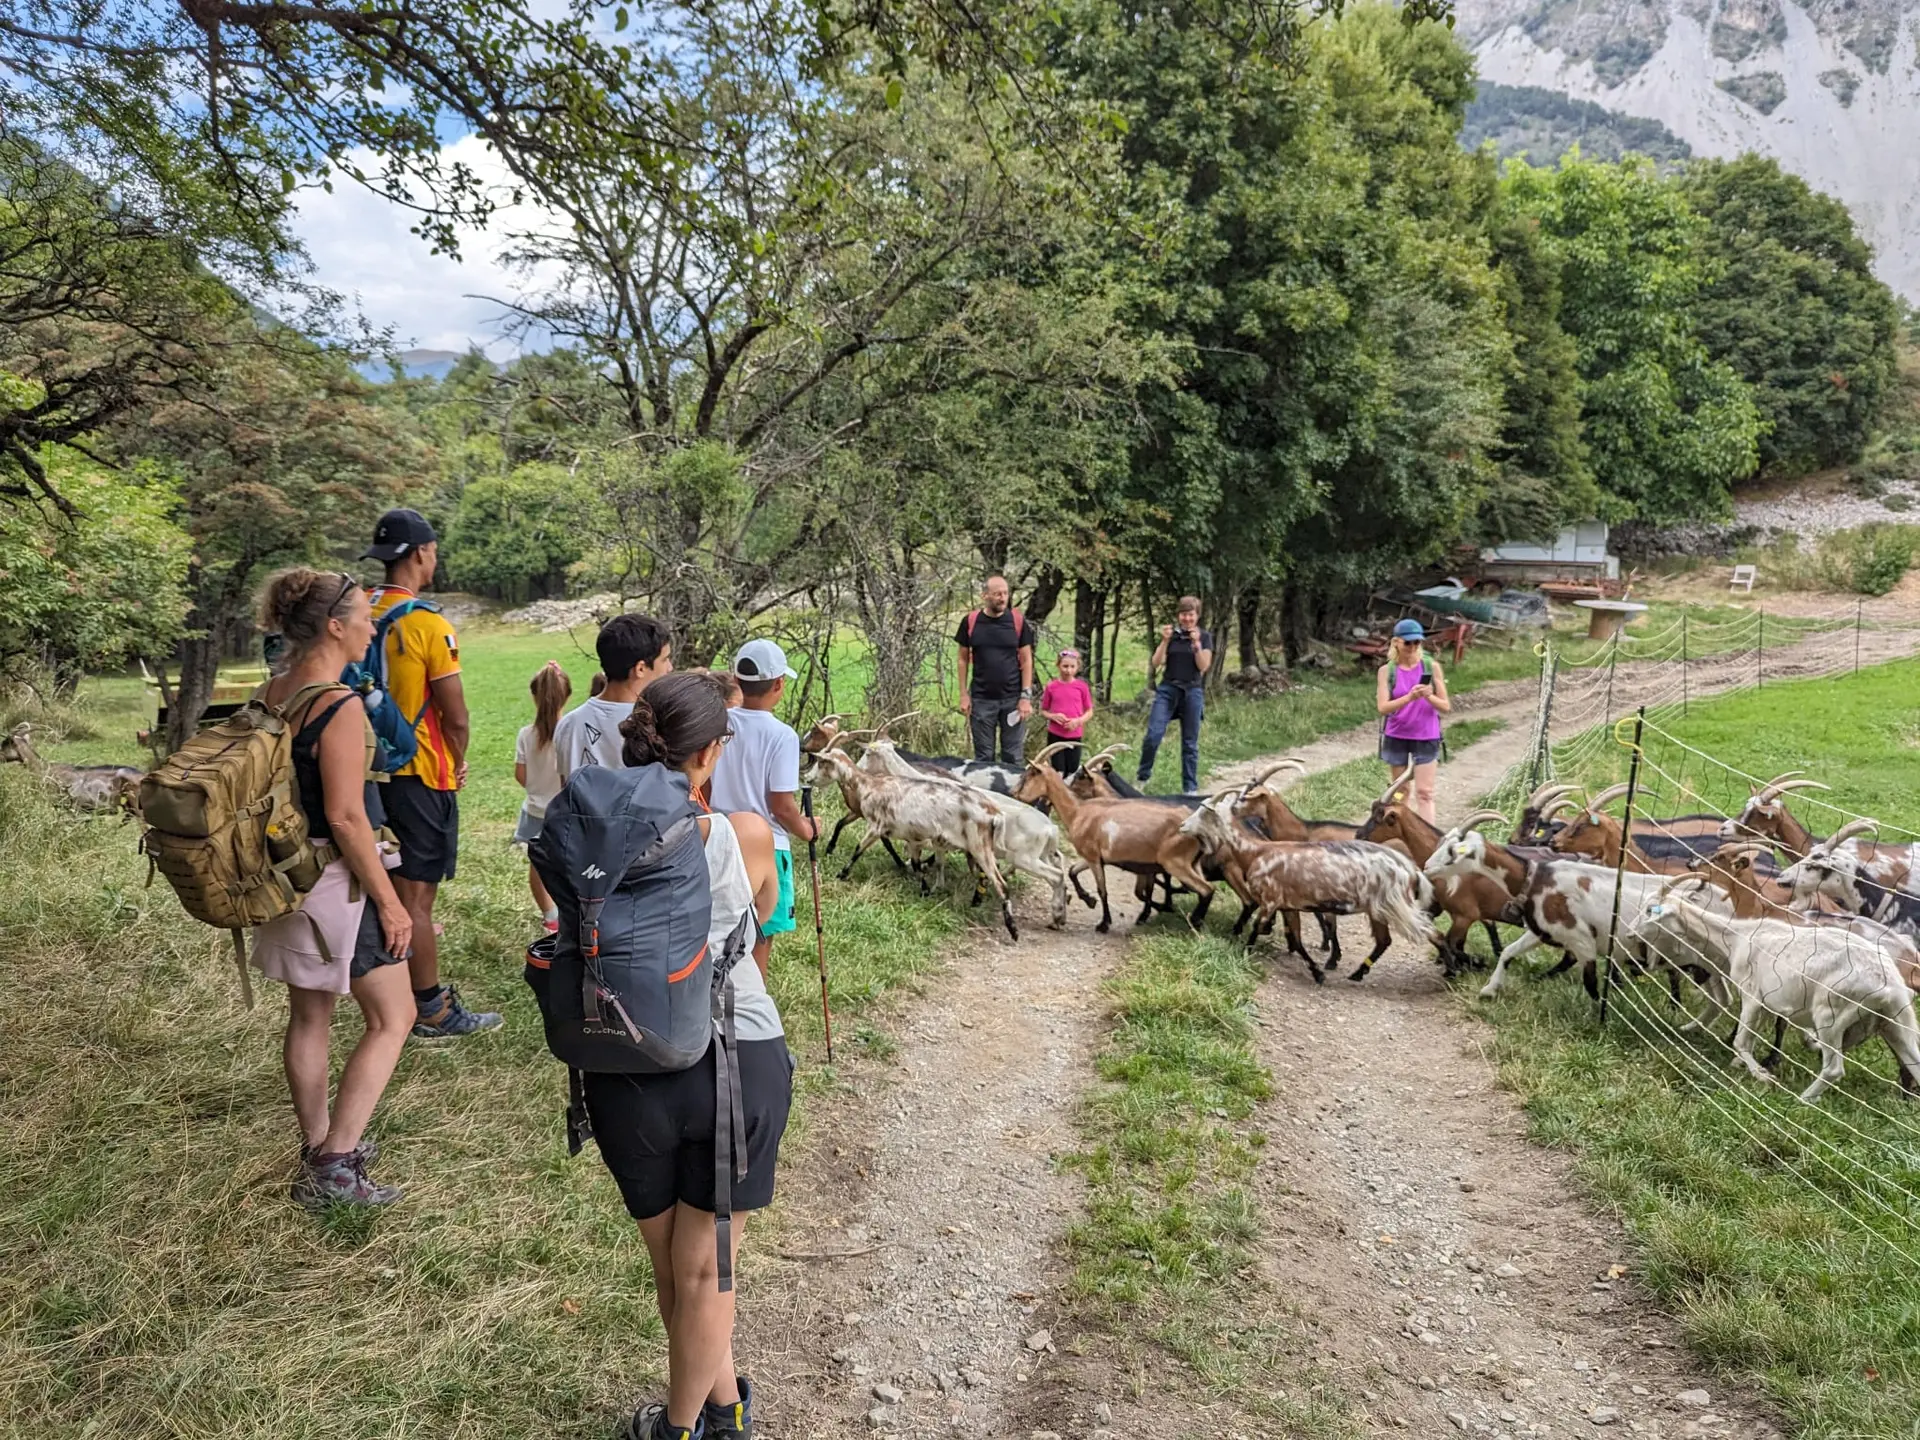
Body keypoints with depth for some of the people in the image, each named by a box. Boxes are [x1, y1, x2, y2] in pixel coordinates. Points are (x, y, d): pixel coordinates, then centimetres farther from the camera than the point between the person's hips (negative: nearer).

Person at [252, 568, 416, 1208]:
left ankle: (317, 1148, 32)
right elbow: (345, 817, -23)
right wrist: (389, 902, -16)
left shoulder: (272, 693, 5)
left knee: (308, 1017, 19)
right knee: (392, 1018, 2)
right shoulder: (340, 706, -21)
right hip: (337, 879, -9)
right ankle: (335, 1167, 2)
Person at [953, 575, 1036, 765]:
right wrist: (963, 695, 1)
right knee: (983, 756, 9)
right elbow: (963, 659, 5)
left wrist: (1026, 696, -5)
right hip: (981, 699, 1)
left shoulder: (1018, 621, -1)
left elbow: (1026, 660, 1)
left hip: (1013, 698, 0)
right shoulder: (970, 621, -1)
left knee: (1014, 757, 3)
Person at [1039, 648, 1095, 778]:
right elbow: (1043, 711, 6)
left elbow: (1089, 712, 5)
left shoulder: (1082, 686, -1)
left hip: (1075, 736, 1)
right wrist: (1053, 716, -14)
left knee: (1072, 771, 8)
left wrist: (1078, 721, -13)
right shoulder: (1051, 686, -2)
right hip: (1055, 735, -1)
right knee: (1059, 772, 1)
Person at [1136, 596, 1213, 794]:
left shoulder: (1204, 636, 4)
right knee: (1153, 735, -13)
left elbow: (1203, 666, -5)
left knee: (1190, 742, 4)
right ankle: (1142, 777, 5)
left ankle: (1190, 788, 10)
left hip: (1192, 692, 0)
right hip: (1167, 689, 0)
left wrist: (1196, 643, -16)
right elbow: (1156, 663, 0)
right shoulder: (1171, 634, 6)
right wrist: (1165, 641, -11)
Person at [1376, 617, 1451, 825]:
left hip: (1426, 738, -1)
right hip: (1396, 737, 1)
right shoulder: (1387, 671, -3)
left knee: (1424, 793, -5)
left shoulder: (1431, 667, -3)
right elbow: (1382, 707, -13)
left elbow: (1446, 707, -1)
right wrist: (1409, 697, -29)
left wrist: (1429, 696, -22)